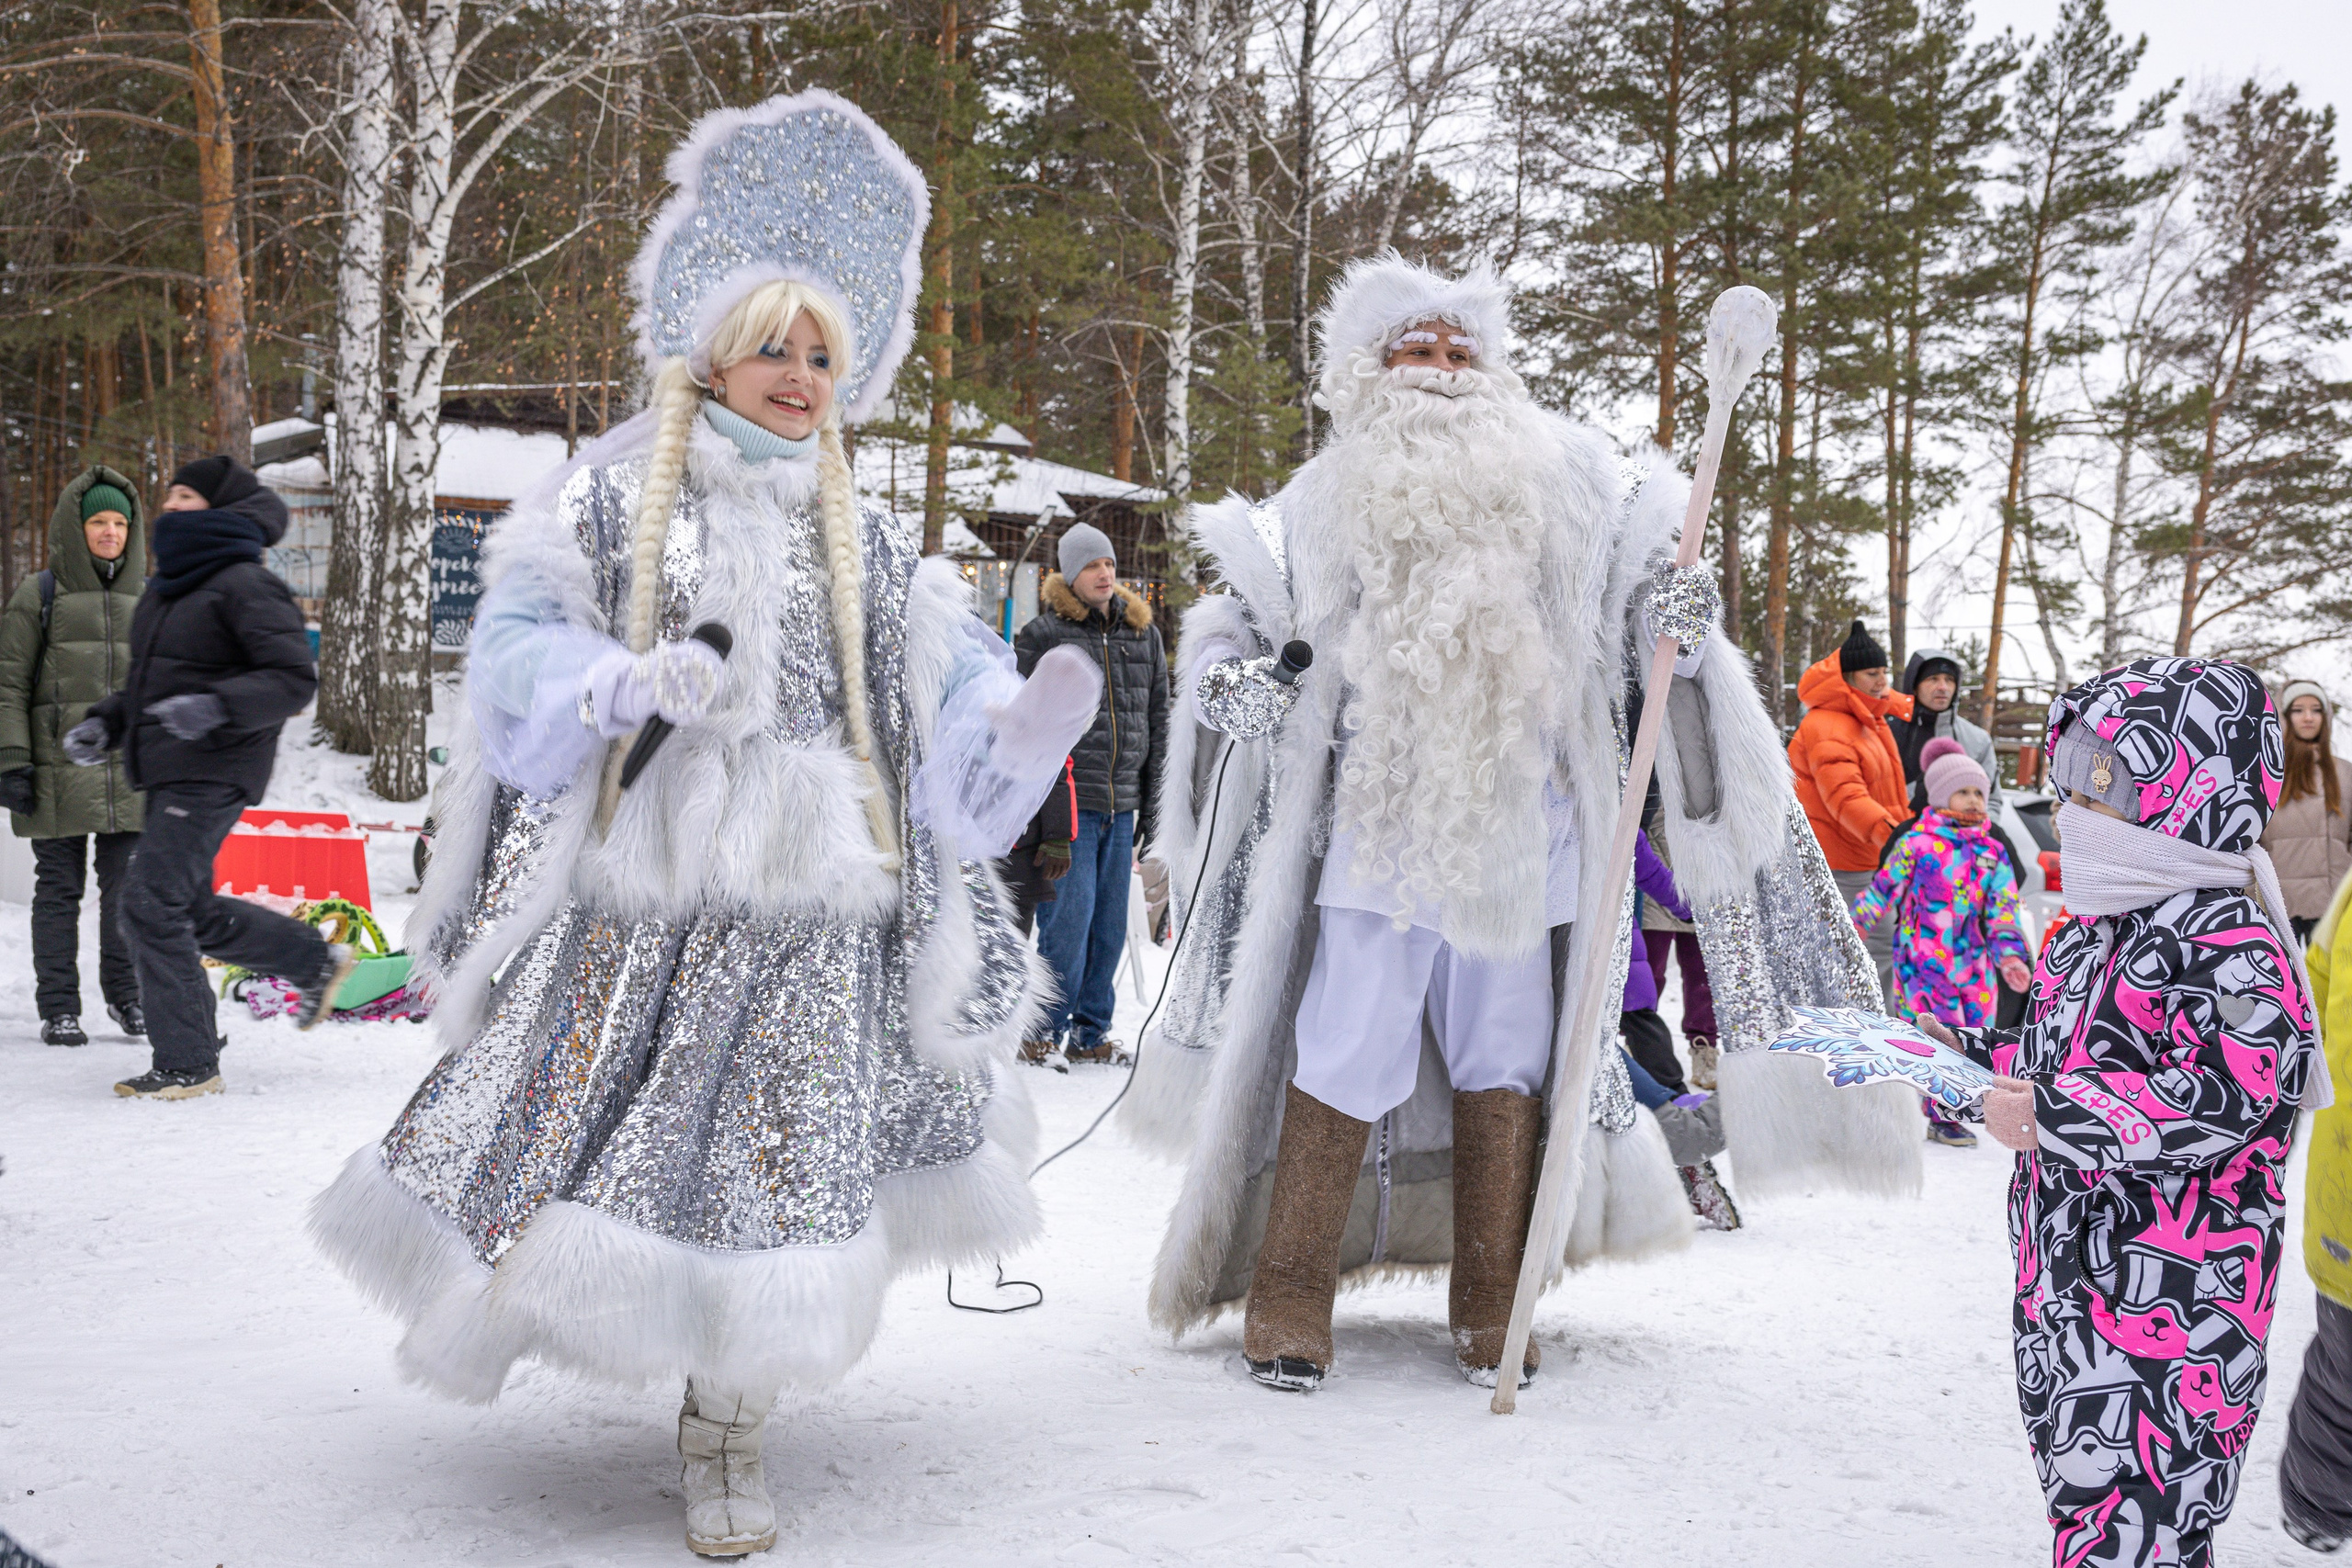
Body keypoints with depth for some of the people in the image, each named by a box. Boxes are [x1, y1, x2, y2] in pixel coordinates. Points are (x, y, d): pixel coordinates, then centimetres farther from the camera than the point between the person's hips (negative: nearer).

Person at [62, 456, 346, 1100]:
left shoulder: (244, 585, -11)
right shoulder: (167, 586, 17)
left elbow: (294, 678, -17)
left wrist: (216, 707, -29)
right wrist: (106, 723, 8)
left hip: (213, 772, -10)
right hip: (168, 774, 10)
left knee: (153, 907, -12)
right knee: (191, 912, 16)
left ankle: (187, 1065, -4)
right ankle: (318, 961, 32)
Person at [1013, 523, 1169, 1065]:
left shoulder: (1144, 633, 12)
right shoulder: (1042, 634, -3)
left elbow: (1157, 721, 17)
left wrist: (1151, 802, 14)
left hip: (1121, 805, 5)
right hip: (1067, 801, -5)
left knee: (1110, 925, 8)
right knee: (1068, 922, -8)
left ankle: (1090, 1033, 19)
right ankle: (1045, 1035, 4)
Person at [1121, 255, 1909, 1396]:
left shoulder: (1566, 480, 12)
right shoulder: (1330, 500, 9)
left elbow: (1630, 616, 17)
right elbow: (1245, 614, 12)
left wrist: (1680, 623, -5)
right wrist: (1230, 679, -9)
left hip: (1518, 838, 2)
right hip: (1372, 826, -2)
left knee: (1504, 1061, 8)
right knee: (1343, 1058, -5)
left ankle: (1491, 1310, 20)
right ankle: (1287, 1303, 6)